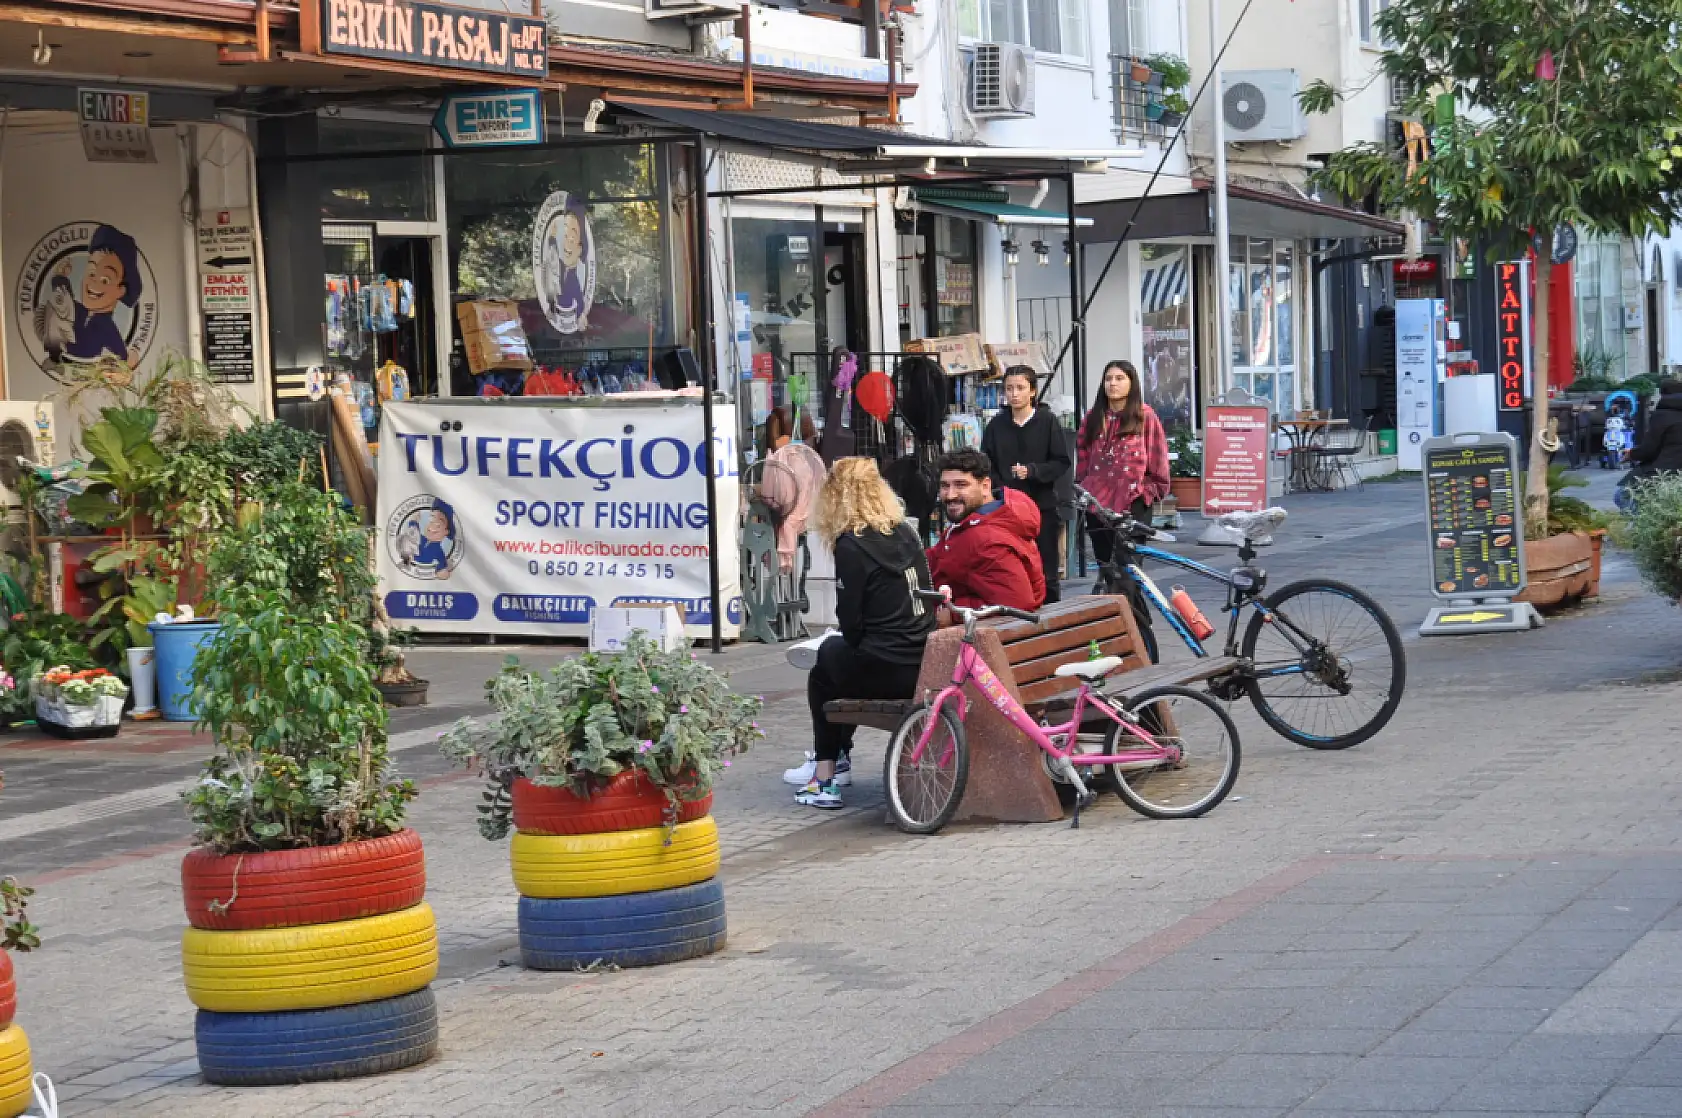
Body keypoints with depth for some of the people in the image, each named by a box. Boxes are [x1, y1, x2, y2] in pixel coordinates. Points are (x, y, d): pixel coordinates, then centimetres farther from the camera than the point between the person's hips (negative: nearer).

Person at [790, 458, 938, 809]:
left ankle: (826, 777, 22)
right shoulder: (906, 534, 9)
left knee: (823, 674, 23)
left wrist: (857, 648, 14)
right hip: (926, 666, 7)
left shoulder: (851, 545, -11)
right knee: (836, 654, 31)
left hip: (886, 673, -7)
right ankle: (835, 760, 39)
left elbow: (850, 619, -9)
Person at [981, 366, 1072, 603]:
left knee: (1046, 575, 3)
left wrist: (1032, 471, -15)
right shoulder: (996, 425, 6)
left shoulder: (1047, 421, -1)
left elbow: (1062, 463, -2)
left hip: (1043, 506, -2)